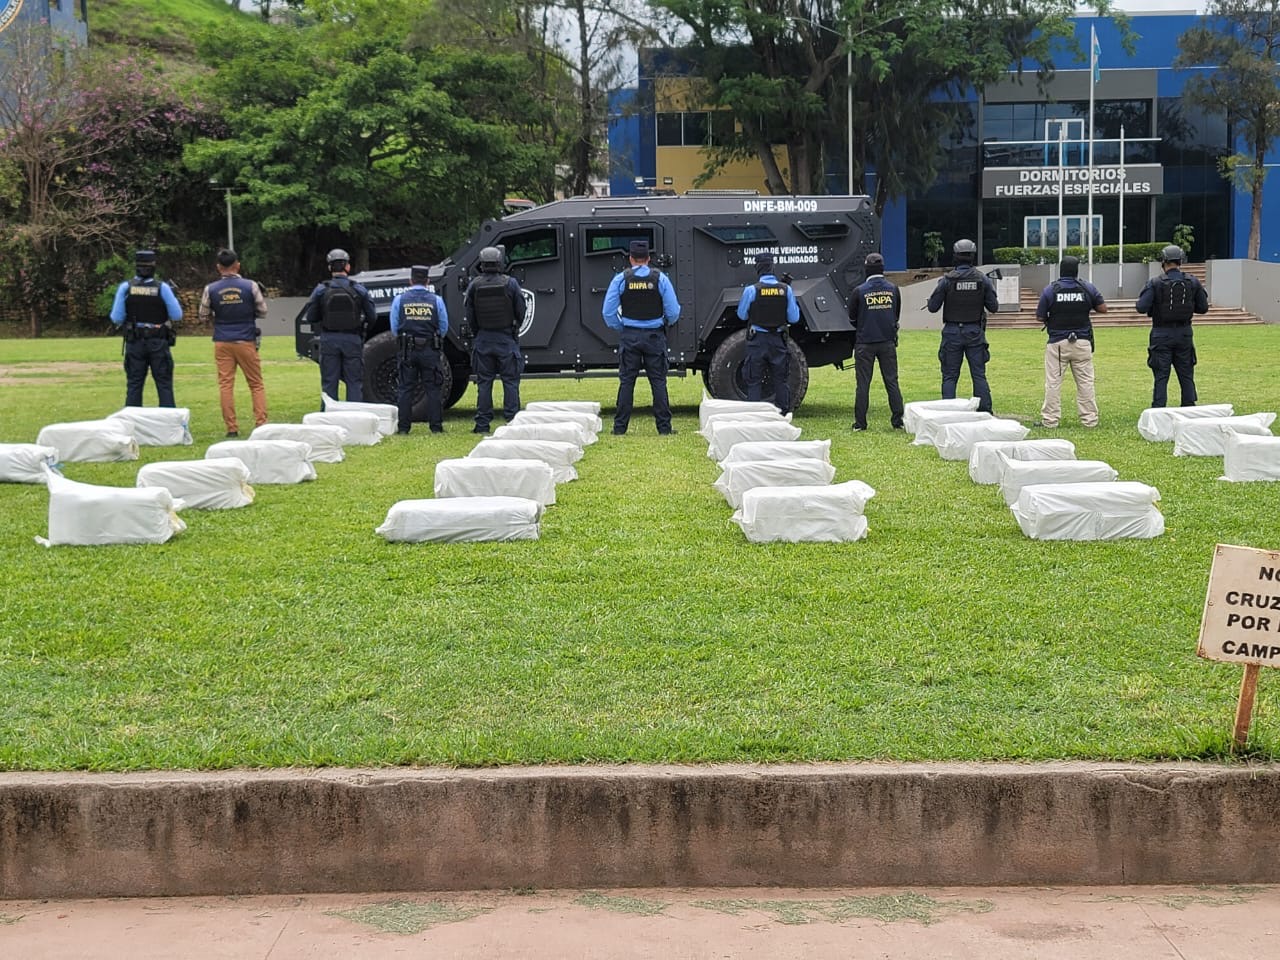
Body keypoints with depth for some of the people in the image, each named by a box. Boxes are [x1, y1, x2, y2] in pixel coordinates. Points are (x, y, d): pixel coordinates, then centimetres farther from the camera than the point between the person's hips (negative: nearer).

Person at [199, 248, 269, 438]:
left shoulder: (210, 289, -2)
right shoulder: (250, 286, -4)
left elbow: (203, 317, 7)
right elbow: (263, 312, 4)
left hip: (222, 343, 1)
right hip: (246, 342, -1)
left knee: (225, 384, 4)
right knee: (256, 384, 7)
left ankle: (231, 427, 1)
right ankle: (261, 424, -1)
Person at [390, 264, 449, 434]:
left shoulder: (400, 299, -1)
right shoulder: (436, 300, -1)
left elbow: (394, 327, 3)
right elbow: (444, 328, 4)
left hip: (407, 350, 0)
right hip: (430, 350, 0)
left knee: (405, 388, 5)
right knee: (433, 388, 5)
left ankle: (404, 426, 4)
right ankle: (436, 426, 3)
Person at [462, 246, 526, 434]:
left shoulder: (474, 285, -4)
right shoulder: (510, 283, -7)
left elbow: (469, 314, 1)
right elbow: (521, 311, -1)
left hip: (483, 339, 1)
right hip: (506, 339, -1)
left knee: (484, 382, 6)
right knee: (510, 381, 3)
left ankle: (482, 424, 5)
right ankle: (513, 421, 0)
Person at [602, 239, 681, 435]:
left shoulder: (620, 279, -3)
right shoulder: (660, 279, -3)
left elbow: (608, 312, -3)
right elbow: (673, 311, -2)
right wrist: (667, 323, 19)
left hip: (629, 336, 0)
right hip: (655, 335, 0)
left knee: (626, 382, 5)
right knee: (658, 381, 4)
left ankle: (620, 427, 5)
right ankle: (664, 427, 4)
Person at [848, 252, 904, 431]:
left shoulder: (860, 291, -9)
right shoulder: (893, 289, 1)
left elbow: (852, 317, 4)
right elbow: (897, 315, 12)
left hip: (865, 343, -2)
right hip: (887, 342, 2)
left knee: (863, 384, 3)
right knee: (892, 382, 7)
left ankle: (860, 423, 4)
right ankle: (898, 421, 6)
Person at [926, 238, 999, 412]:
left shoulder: (947, 280, -9)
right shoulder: (982, 279, -4)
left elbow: (933, 307, -6)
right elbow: (993, 307, 0)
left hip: (952, 332, -1)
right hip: (975, 332, 1)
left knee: (950, 376, 4)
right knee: (979, 375, 7)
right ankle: (985, 412, 5)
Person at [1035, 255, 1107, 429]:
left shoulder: (1050, 289, -5)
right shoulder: (1088, 288, 0)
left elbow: (1039, 317, -2)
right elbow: (1103, 309, 3)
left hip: (1057, 343, -2)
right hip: (1082, 342, 2)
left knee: (1053, 382, 2)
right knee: (1085, 381, 8)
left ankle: (1050, 420, 0)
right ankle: (1090, 419, 9)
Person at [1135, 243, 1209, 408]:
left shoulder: (1155, 283, -11)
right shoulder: (1193, 283, -1)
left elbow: (1141, 307, -16)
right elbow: (1203, 307, 4)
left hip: (1162, 335, -3)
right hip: (1184, 334, 3)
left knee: (1161, 377, 1)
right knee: (1186, 376, 12)